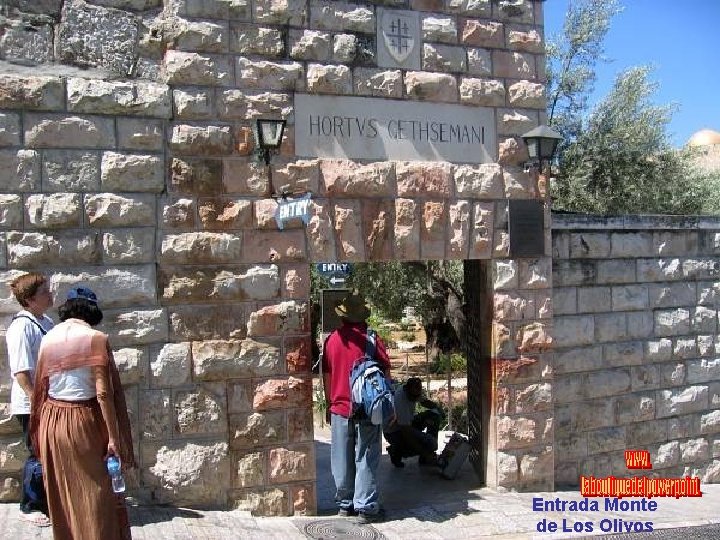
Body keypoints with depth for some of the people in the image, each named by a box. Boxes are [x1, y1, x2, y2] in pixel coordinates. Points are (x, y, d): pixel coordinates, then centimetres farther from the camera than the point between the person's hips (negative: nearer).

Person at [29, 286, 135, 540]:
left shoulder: (49, 338, 1)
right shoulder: (96, 338, -12)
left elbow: (40, 387, 4)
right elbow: (103, 393, -16)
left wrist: (40, 434, 14)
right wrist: (114, 437, -14)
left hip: (51, 422, 5)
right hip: (84, 422, -5)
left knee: (62, 495, 17)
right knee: (97, 494, 4)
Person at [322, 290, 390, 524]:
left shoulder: (332, 340, 1)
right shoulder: (371, 339, -9)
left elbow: (326, 376, 8)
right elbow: (386, 374, -5)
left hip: (339, 409, 3)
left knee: (343, 461, 12)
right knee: (366, 460, 4)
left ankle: (345, 504, 22)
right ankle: (366, 507, 6)